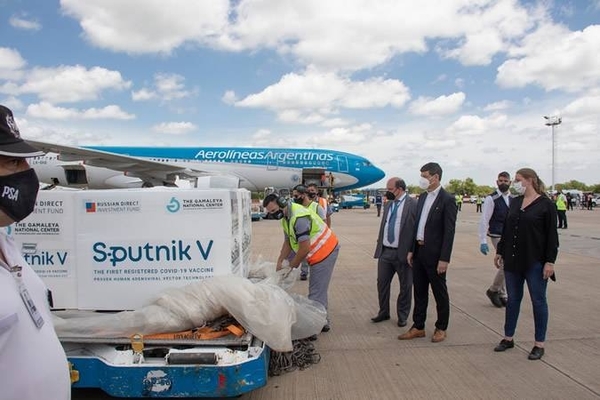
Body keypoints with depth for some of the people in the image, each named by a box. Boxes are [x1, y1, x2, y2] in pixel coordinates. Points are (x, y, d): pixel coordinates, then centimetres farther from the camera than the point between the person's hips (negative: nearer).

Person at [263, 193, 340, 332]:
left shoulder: (299, 218, -28)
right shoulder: (285, 217, 5)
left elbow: (305, 248, -27)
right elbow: (287, 242, 13)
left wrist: (293, 264, -12)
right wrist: (280, 261, 5)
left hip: (325, 251, -10)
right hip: (316, 251, 10)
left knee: (317, 291, -6)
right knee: (317, 289, 16)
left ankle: (323, 322, 8)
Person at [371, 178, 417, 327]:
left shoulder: (413, 204, -11)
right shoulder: (388, 204, 11)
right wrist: (379, 245, 11)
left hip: (403, 253, -6)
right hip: (385, 251, 6)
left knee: (405, 286, 9)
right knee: (382, 283, 13)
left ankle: (402, 316, 26)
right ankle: (383, 312, 30)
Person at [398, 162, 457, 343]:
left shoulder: (447, 199, -12)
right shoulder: (422, 197, 11)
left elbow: (449, 231, -15)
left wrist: (444, 259, -18)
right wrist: (412, 250, 11)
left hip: (435, 254, -7)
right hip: (419, 251, 7)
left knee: (440, 293, 9)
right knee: (419, 291, 14)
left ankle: (441, 328, 23)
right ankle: (418, 327, 24)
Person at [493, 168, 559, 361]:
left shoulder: (546, 204, -8)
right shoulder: (514, 202, 8)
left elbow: (551, 235, -9)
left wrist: (550, 261, -13)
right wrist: (500, 252, 13)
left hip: (535, 262, -5)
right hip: (513, 260, 5)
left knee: (538, 301, 6)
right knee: (513, 299, 13)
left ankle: (539, 344, 17)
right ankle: (508, 338, 24)